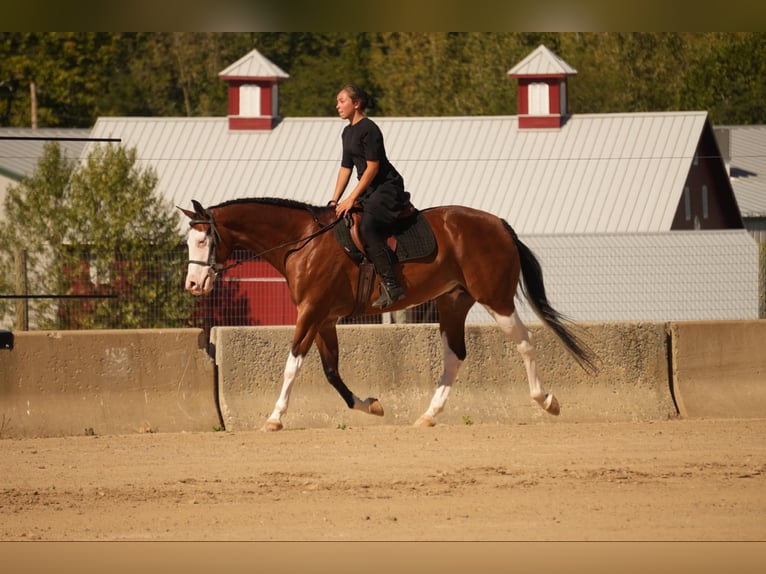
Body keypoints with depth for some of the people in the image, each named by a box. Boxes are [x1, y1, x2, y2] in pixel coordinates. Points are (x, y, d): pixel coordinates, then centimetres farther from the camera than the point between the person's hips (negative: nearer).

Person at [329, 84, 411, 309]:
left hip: (387, 187, -11)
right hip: (369, 190, 11)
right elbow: (345, 168, 19)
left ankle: (392, 286, -30)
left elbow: (372, 167, -19)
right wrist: (335, 201, 9)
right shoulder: (348, 133, 17)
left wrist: (352, 199, -19)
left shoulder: (368, 129, -14)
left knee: (367, 228, -28)